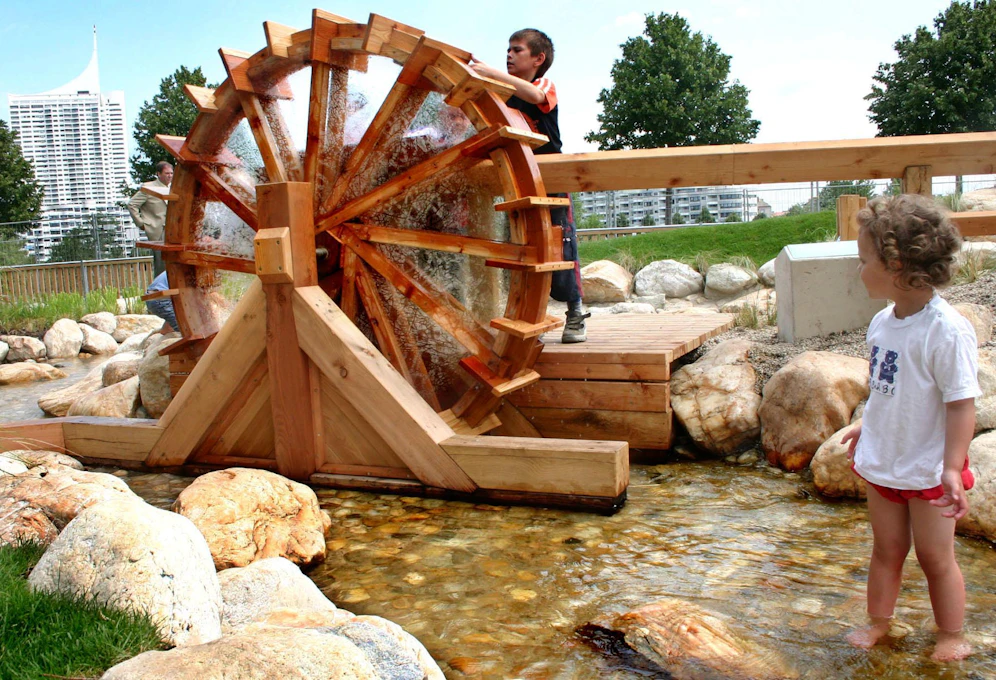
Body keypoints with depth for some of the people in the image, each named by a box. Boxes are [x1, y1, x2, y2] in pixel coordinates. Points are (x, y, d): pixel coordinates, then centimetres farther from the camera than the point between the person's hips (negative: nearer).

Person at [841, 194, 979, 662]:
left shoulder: (947, 331, -25)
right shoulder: (882, 322, -2)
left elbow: (961, 403, -23)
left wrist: (952, 467, -25)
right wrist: (865, 426, 21)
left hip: (928, 469, -6)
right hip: (882, 461, 6)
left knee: (935, 556, 10)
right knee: (886, 548, 19)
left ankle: (951, 637, 30)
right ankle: (879, 622, 35)